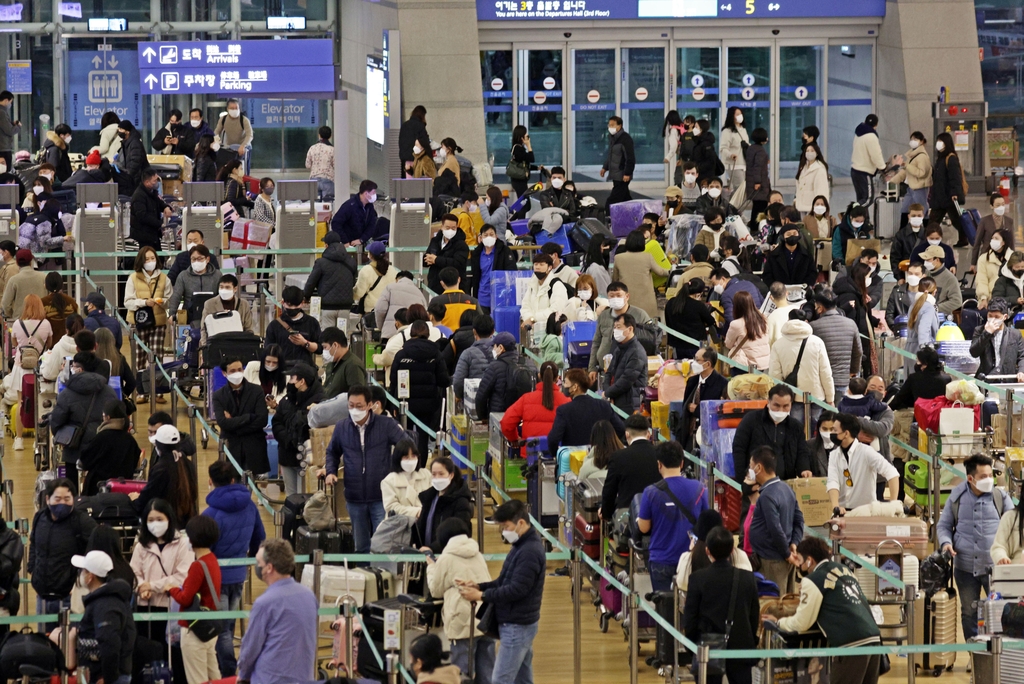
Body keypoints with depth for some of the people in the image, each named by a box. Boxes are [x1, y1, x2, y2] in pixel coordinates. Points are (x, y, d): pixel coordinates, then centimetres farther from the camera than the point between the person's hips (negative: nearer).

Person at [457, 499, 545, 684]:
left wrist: (481, 596, -20)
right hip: (521, 624, 10)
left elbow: (516, 589, -26)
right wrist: (479, 586, -1)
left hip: (516, 627, -10)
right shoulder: (522, 546, 11)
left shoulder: (530, 552, -21)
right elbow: (504, 582, 15)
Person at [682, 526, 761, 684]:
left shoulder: (697, 579, -10)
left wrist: (691, 645, 9)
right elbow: (754, 616, 5)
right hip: (741, 647, 2)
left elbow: (690, 617, -5)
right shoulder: (748, 578, -3)